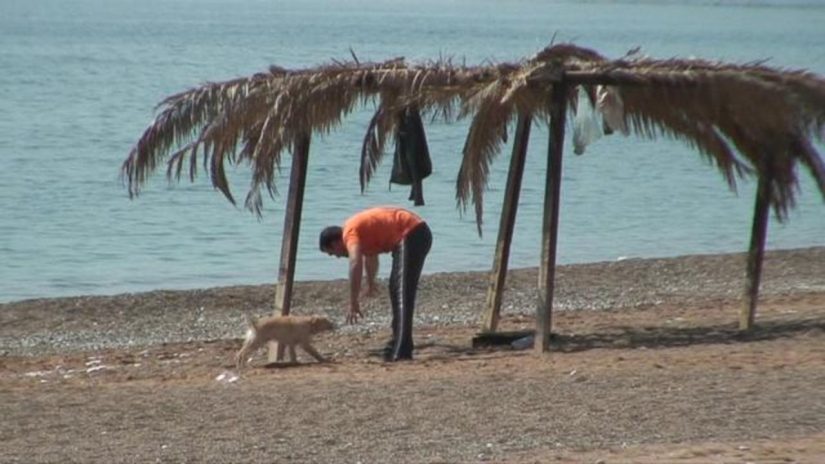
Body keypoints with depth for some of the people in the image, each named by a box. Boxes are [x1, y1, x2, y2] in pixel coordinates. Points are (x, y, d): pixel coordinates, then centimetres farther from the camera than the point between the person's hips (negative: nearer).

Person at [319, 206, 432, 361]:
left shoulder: (350, 233, -11)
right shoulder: (360, 228, 19)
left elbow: (356, 264, -27)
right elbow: (370, 257, 38)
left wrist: (354, 304, -27)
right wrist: (371, 284, 53)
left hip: (411, 235, -10)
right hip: (419, 233, 10)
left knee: (402, 293, -16)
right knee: (396, 289, 18)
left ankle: (402, 350, -25)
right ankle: (398, 346, 23)